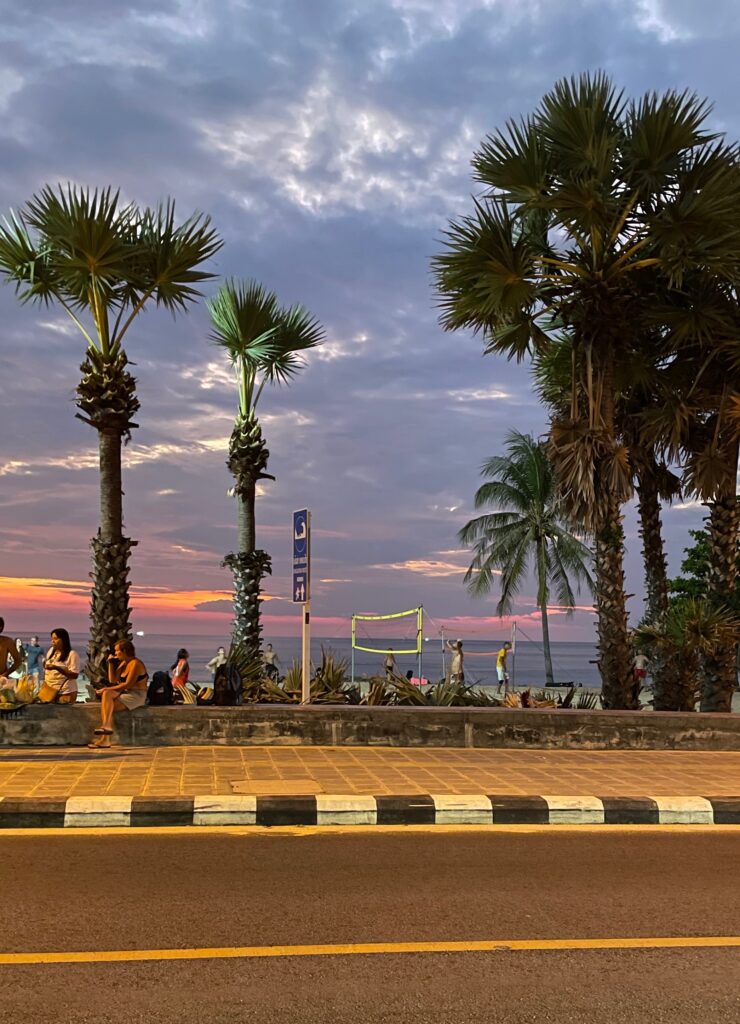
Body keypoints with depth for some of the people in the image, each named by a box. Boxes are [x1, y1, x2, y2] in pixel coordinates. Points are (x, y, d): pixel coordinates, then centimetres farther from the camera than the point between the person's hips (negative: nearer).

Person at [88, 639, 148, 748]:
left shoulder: (135, 663, -11)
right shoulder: (123, 663, 17)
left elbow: (128, 684, -18)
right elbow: (113, 680, 14)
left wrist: (107, 689, -17)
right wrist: (110, 663, 8)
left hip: (137, 696, -8)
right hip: (125, 693, 8)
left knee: (106, 705, -21)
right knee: (106, 694, -19)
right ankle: (106, 726, -30)